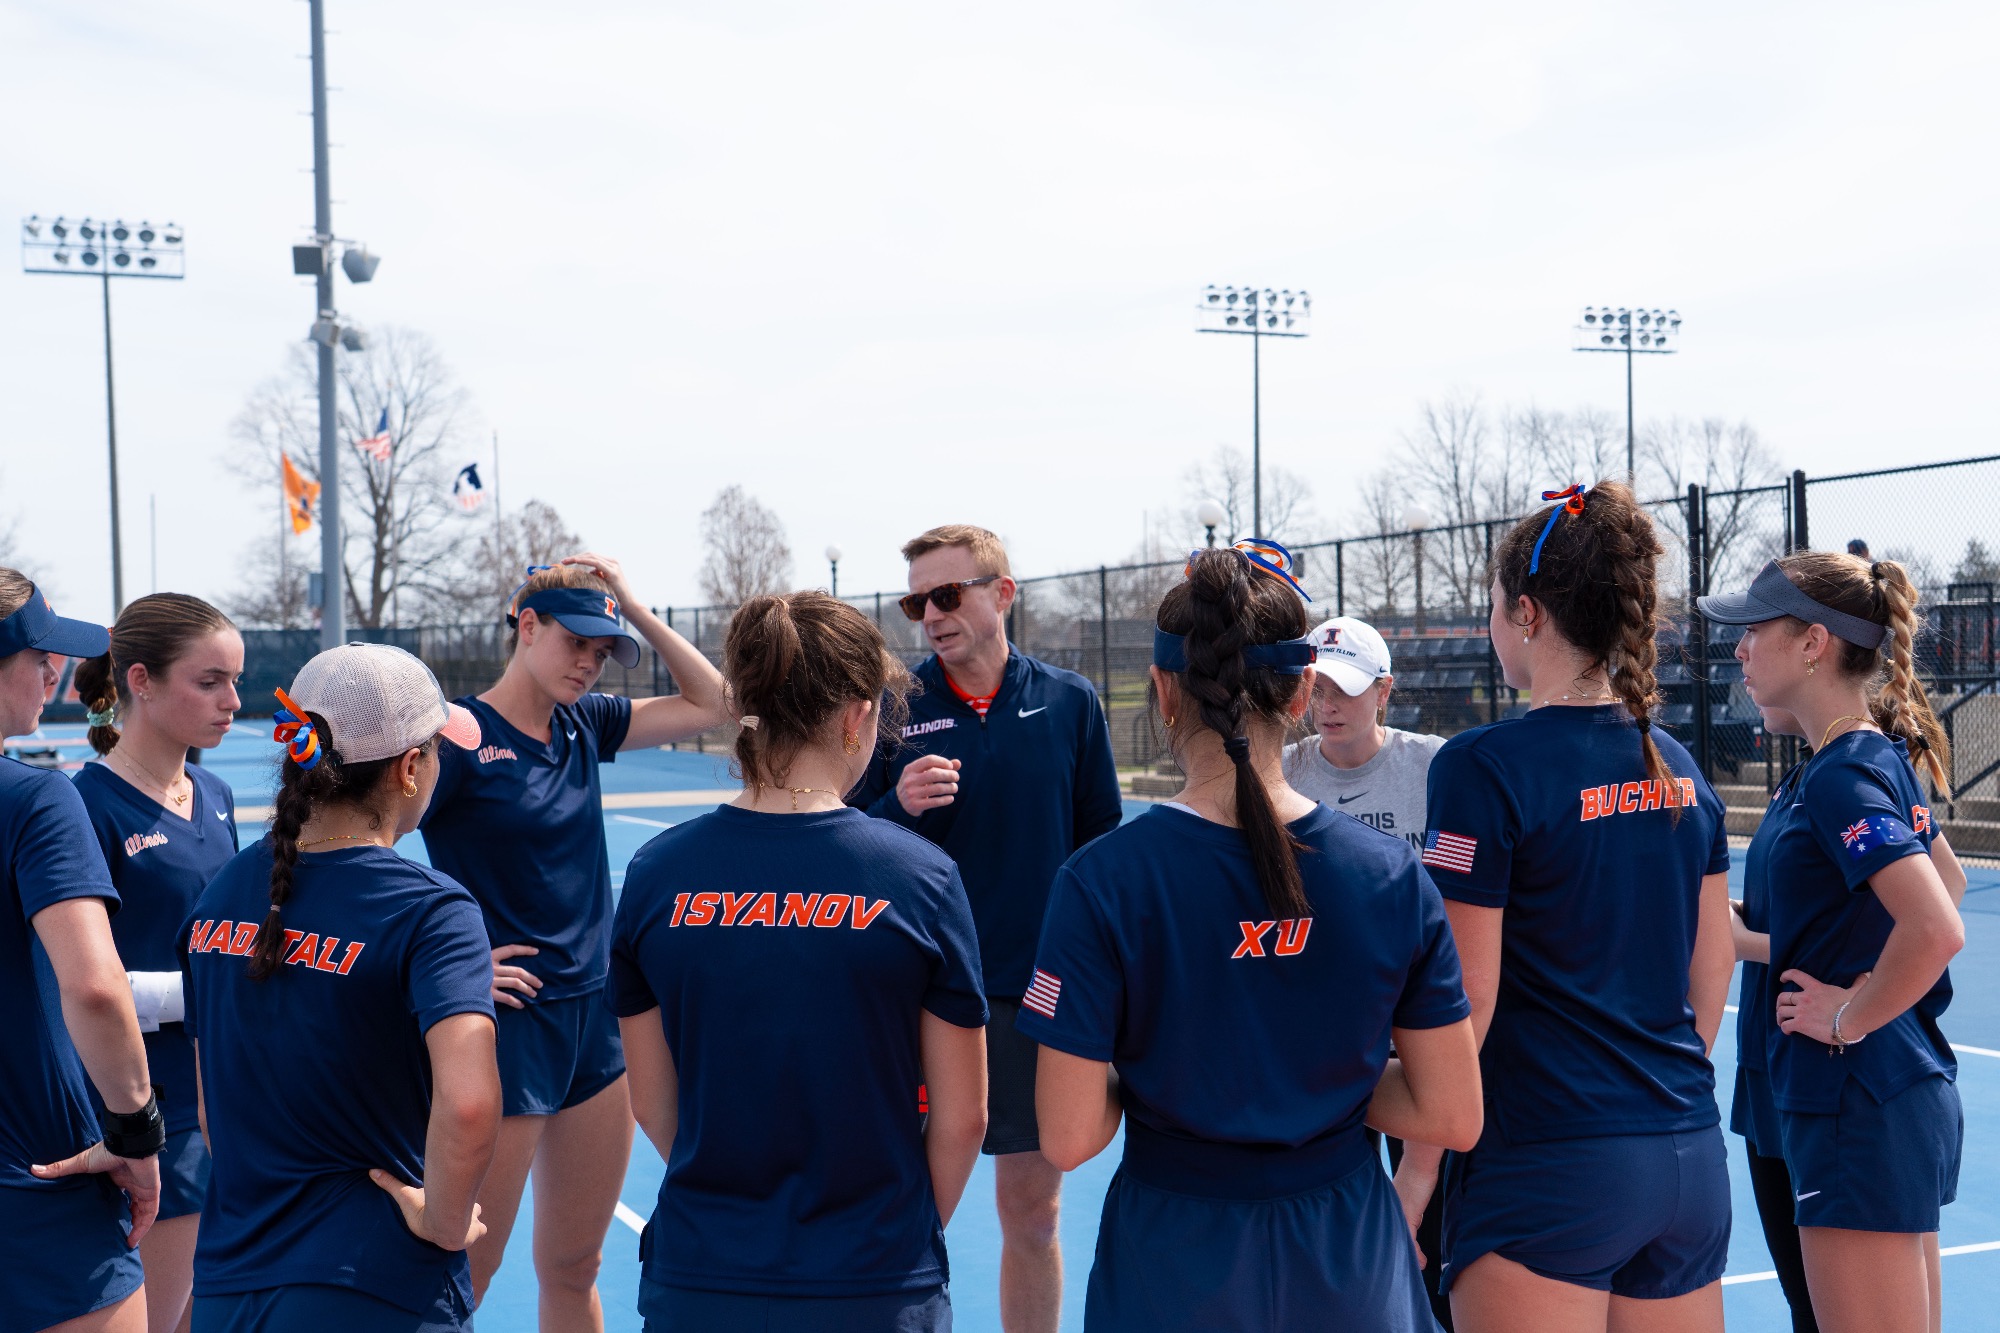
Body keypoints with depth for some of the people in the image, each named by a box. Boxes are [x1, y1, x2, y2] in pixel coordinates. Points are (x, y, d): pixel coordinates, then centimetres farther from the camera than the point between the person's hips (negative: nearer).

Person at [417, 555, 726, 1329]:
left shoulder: (583, 725, 8)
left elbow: (709, 701, 13)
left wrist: (630, 604, 4)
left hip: (596, 1015, 7)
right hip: (508, 1022, -6)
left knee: (574, 1267, 16)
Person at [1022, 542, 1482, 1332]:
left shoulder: (1102, 881, -17)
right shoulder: (1395, 876, -9)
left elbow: (1069, 1139, -15)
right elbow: (1454, 1117, -5)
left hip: (1176, 1269, -2)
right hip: (1348, 1265, 2)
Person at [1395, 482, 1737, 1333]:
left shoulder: (1483, 767, -13)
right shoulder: (1678, 768, 8)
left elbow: (1465, 998, -13)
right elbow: (1712, 969, 14)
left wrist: (1416, 1168, -3)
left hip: (1546, 1168, -6)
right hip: (1691, 1161, 7)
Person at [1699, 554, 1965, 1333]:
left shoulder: (1841, 776, -19)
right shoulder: (1885, 755, 11)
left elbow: (1937, 929, -31)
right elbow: (1941, 880, 26)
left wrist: (1849, 1019, -18)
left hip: (1857, 1107, -10)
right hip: (1909, 1088, 10)